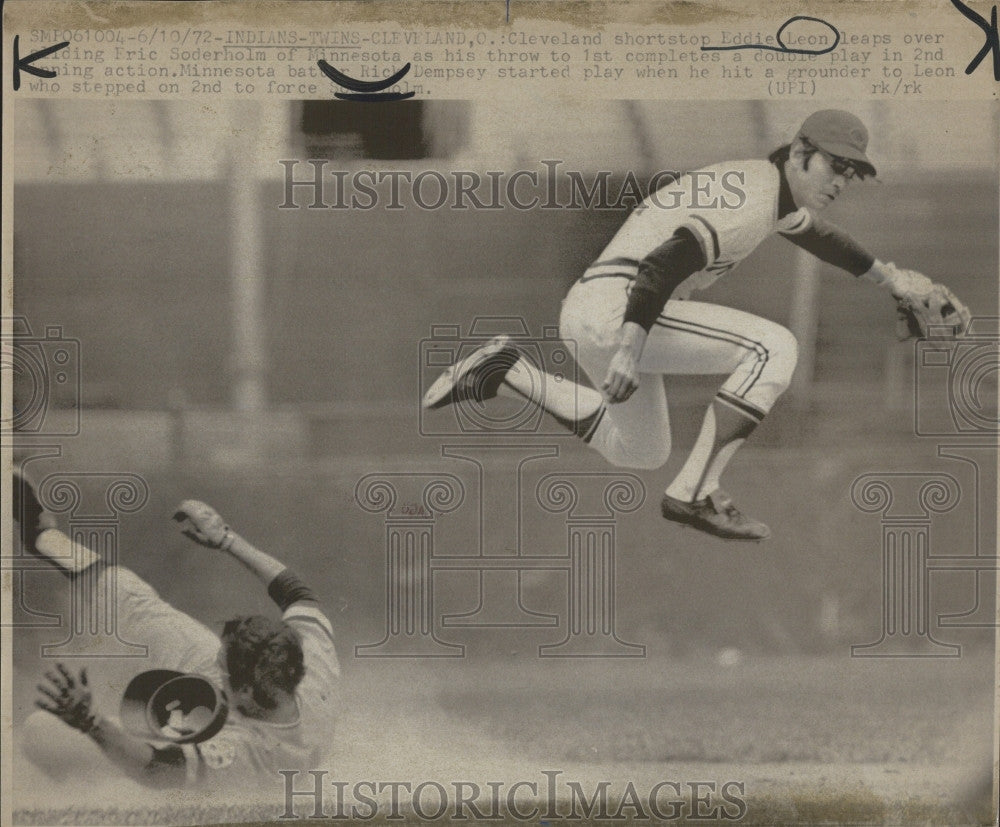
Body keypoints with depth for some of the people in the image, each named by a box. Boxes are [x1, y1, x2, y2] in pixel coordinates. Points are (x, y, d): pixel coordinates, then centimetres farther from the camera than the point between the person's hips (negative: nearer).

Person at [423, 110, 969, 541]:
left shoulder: (768, 185, 17)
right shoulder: (752, 200, -15)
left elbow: (815, 234, 41)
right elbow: (667, 260, -27)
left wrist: (888, 277, 47)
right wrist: (630, 346, -35)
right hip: (614, 309, -10)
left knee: (640, 450, 30)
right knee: (774, 347, -19)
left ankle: (508, 375, 24)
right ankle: (694, 493, -20)